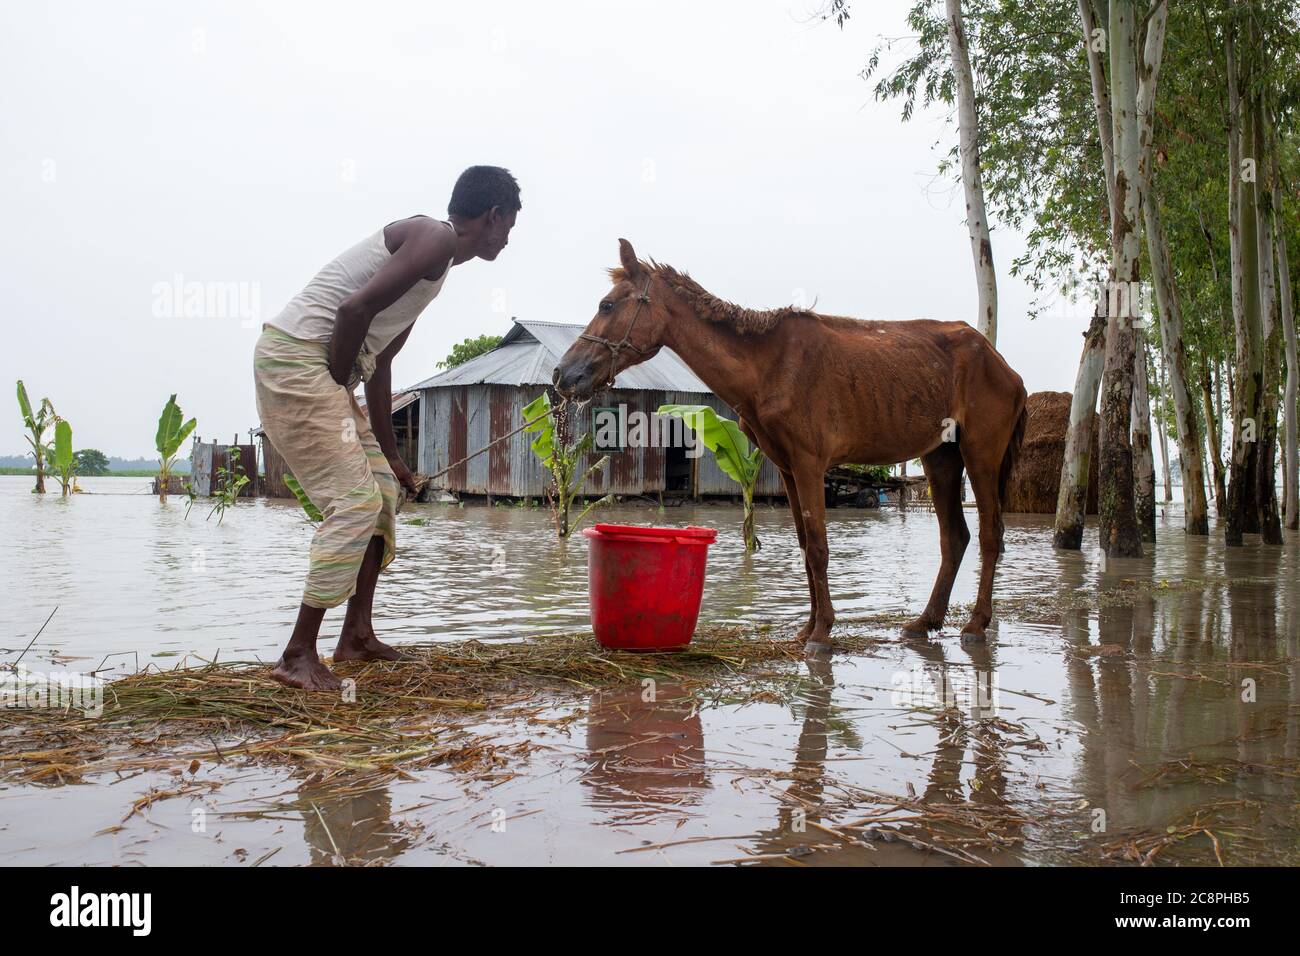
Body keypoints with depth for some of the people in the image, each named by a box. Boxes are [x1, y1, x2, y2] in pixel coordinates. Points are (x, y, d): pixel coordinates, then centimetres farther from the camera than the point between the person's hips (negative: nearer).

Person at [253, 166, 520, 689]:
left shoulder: (436, 260, 21)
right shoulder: (436, 238, -10)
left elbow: (380, 363, 22)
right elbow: (355, 309, -23)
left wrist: (390, 454, 22)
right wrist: (339, 383, -10)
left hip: (326, 369, 10)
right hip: (295, 356, -10)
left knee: (383, 488, 13)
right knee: (355, 502, -12)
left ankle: (358, 635, 19)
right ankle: (297, 656, -6)